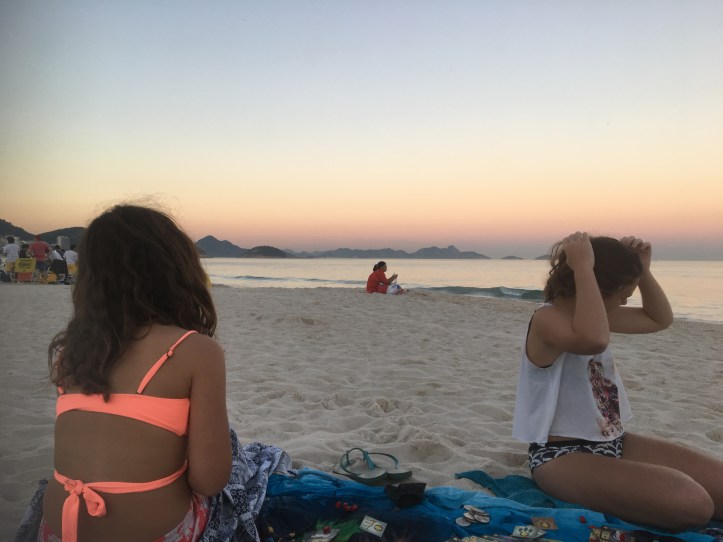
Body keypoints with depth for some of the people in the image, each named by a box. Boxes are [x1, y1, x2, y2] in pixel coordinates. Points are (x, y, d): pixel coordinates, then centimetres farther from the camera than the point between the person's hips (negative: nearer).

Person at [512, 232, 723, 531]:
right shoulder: (548, 319, -20)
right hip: (563, 456, -9)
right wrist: (583, 268, -33)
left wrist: (643, 271, 5)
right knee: (692, 505, -27)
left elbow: (660, 319, 21)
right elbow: (594, 340, -43)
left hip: (613, 443, 10)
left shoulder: (598, 314, 9)